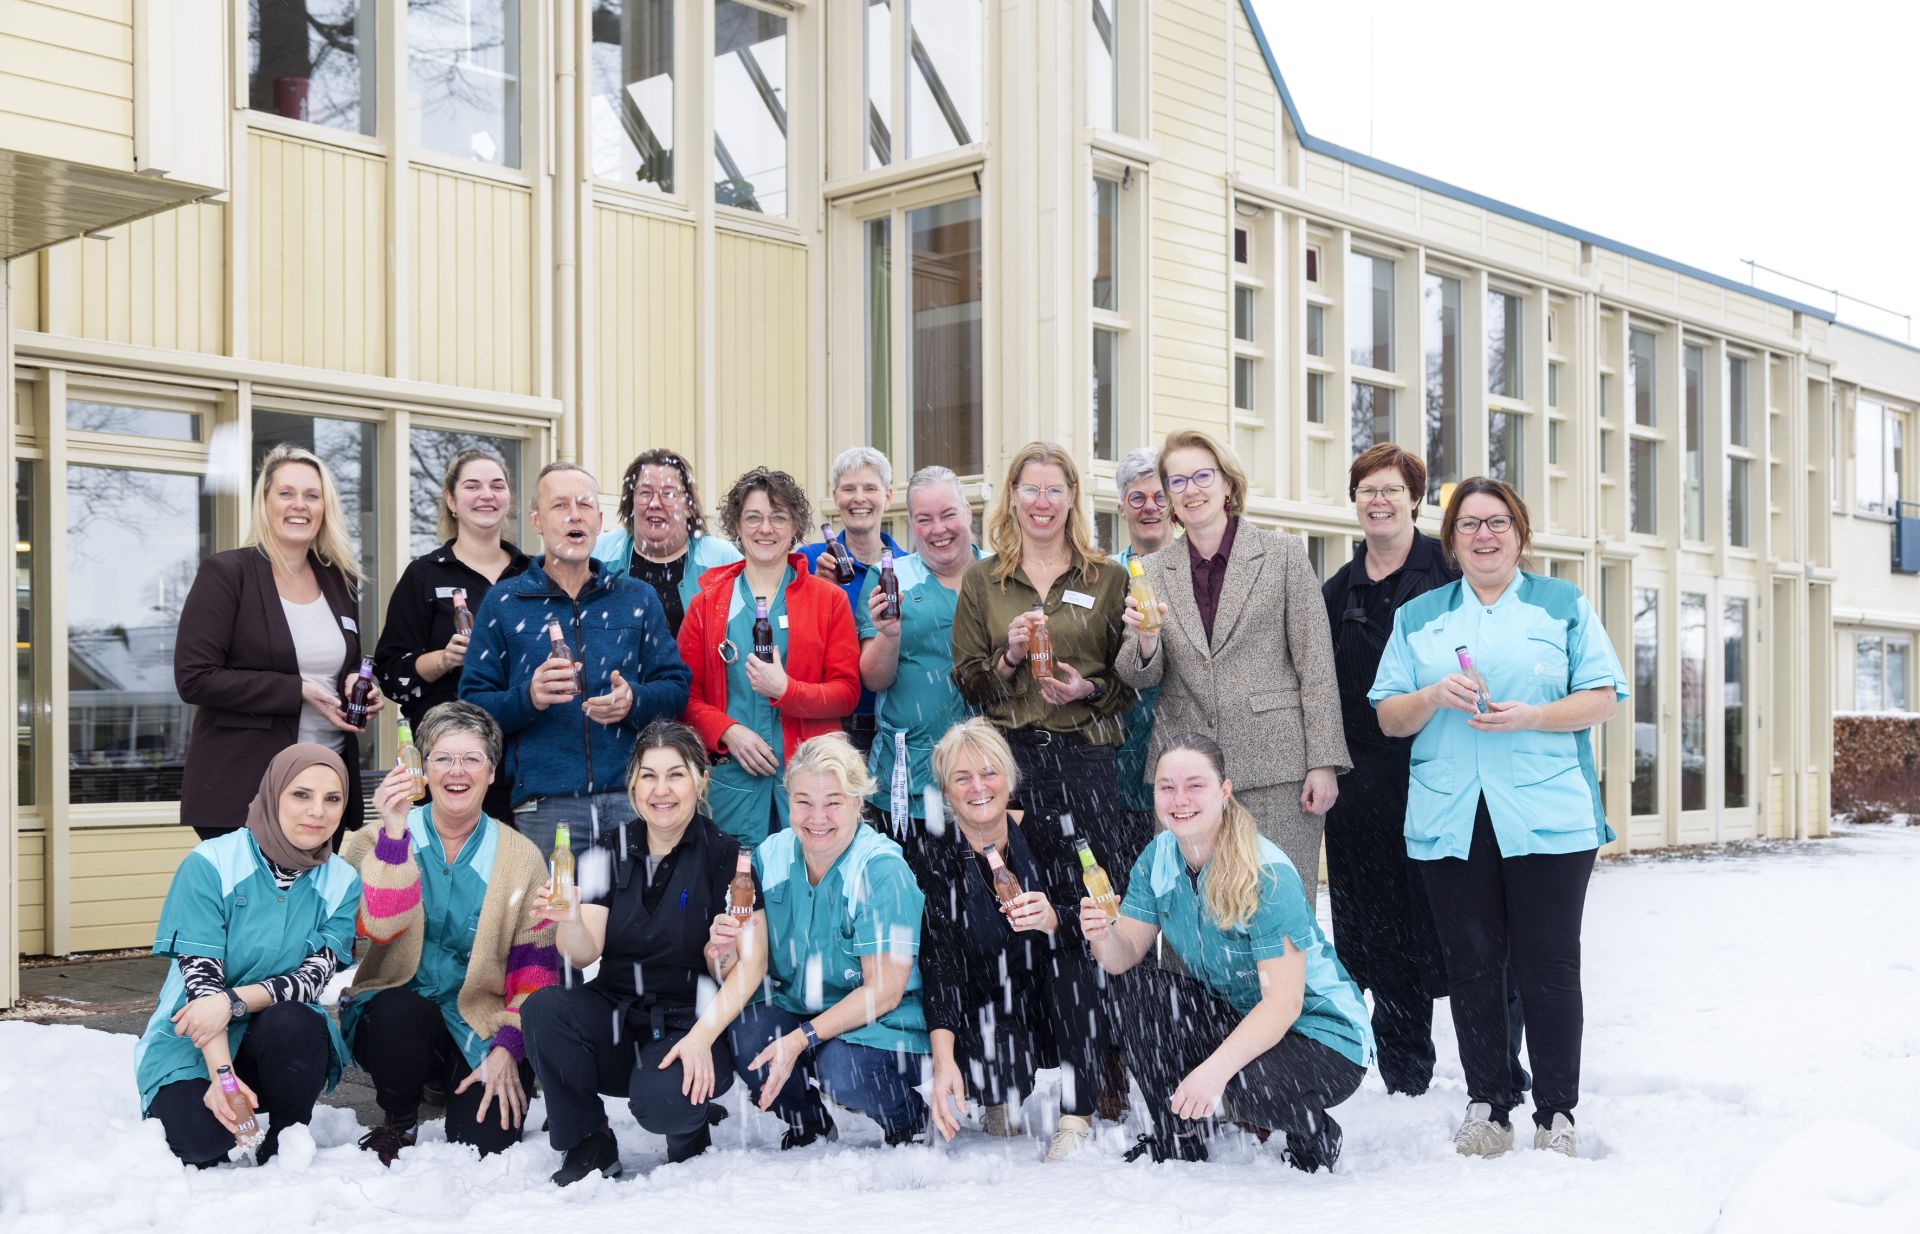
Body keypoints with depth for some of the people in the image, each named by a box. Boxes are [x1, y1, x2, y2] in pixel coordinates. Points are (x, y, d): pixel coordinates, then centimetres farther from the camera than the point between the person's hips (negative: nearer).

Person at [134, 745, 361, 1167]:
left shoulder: (341, 883, -3)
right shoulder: (210, 864, -12)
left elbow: (317, 975, -13)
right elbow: (200, 975, -17)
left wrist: (233, 1001, -31)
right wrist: (223, 1075, -28)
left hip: (283, 1040, 2)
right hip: (194, 1041, -2)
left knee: (292, 1024, -34)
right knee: (200, 1142, -29)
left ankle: (285, 1145, -6)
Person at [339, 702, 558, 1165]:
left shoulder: (521, 857, 2)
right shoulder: (378, 841, 0)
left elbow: (534, 965, 2)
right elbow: (380, 927, -18)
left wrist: (507, 1048, -9)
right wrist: (394, 834, -26)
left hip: (479, 1026, 0)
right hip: (395, 1012, 0)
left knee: (485, 1145, -21)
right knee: (399, 1011, -35)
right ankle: (398, 1121, -4)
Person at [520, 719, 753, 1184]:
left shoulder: (724, 855, -6)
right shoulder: (612, 852, 6)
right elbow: (584, 954, -5)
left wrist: (704, 1035, -25)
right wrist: (569, 920, -27)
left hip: (689, 1024, -4)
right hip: (615, 1018, 4)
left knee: (661, 1102, -34)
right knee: (543, 1007, -26)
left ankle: (691, 1129, 6)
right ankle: (589, 1146, -4)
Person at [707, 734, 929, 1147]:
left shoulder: (883, 869, -19)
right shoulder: (771, 855, -3)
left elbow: (884, 990, -19)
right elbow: (754, 963, -4)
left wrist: (801, 1039, -26)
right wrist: (727, 952, -28)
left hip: (883, 1022, -4)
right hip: (797, 1007, 5)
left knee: (841, 1068, -34)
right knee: (743, 1033, -25)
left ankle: (909, 1118, 2)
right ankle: (808, 1123, 6)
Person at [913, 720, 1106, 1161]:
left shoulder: (1046, 835, -4)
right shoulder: (931, 857, -9)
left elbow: (1079, 923, -15)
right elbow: (938, 961, -19)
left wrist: (1051, 919, -41)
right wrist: (943, 1059, -32)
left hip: (1057, 1012, 2)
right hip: (985, 1016, -2)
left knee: (1068, 956, -28)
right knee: (1002, 1047, -33)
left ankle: (1077, 1115, -16)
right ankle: (1002, 1101, 6)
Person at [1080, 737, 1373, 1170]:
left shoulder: (1267, 874, -25)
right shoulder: (1158, 857, -4)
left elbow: (1283, 1003, -29)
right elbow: (1126, 955, -8)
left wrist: (1215, 1069, -41)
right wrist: (1103, 936, -32)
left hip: (1322, 1035, -6)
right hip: (1233, 1017, 6)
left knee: (1247, 1081, -36)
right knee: (1133, 988, -14)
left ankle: (1315, 1134, 0)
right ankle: (1176, 1135, 3)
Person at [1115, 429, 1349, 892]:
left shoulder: (1283, 553, 3)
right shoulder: (1155, 571, 11)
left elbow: (1316, 663, 0)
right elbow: (1139, 677, 9)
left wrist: (1323, 763, -6)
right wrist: (1145, 640, -14)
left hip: (1274, 767, -3)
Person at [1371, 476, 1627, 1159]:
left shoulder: (1564, 604, 10)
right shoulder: (1417, 617, 16)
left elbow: (1602, 698, 3)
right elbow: (1387, 717, 12)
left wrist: (1529, 717, -13)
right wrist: (1434, 697, -9)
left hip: (1547, 815, -2)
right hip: (1450, 820, 2)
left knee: (1548, 965, -2)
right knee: (1471, 964, 4)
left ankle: (1557, 1114, 8)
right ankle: (1486, 1104, 15)